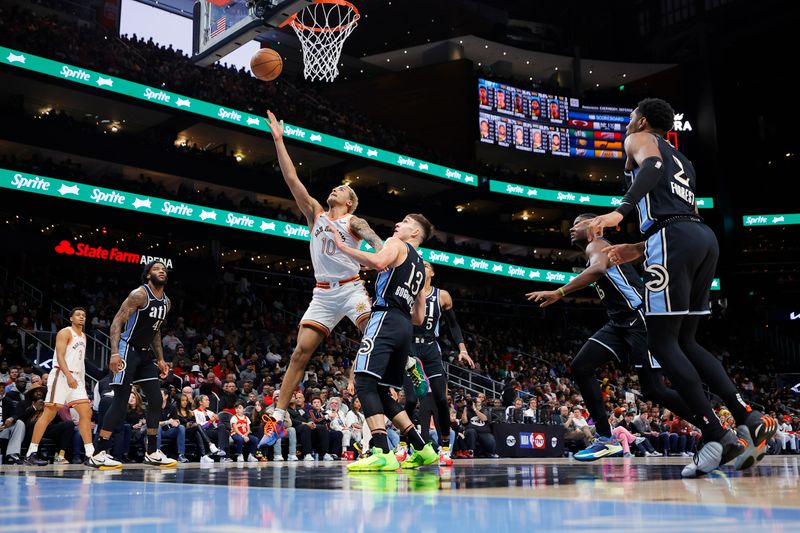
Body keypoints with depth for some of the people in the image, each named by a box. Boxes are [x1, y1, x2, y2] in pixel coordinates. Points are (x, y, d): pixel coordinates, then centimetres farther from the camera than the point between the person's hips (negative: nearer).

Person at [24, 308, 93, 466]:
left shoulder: (83, 336, 20)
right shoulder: (65, 332, -4)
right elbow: (60, 356, -15)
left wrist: (82, 381, 20)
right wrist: (68, 375, -28)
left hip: (76, 378, 8)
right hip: (61, 375, -8)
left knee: (86, 413, -1)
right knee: (49, 414, -9)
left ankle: (90, 453, 0)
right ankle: (31, 454, -5)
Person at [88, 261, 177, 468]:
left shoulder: (166, 302, 12)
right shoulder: (139, 294, -13)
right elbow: (117, 322, -17)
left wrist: (160, 359, 17)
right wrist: (115, 353, -27)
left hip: (145, 353, 8)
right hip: (128, 350, -8)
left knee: (156, 400, 5)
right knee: (120, 402, -11)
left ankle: (152, 453, 13)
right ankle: (98, 454, -6)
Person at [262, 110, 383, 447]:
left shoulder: (353, 221, 4)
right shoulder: (315, 214, 14)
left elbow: (375, 239, -17)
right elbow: (292, 179, 9)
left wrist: (381, 255, -40)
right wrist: (278, 140, 6)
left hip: (351, 289, -3)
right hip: (323, 294, 3)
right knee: (301, 350, -4)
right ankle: (278, 420, -3)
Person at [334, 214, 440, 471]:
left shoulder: (396, 244, 7)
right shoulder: (420, 267, 30)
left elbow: (378, 261, -19)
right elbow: (419, 318, 26)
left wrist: (343, 247, -9)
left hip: (386, 319, -9)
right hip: (406, 327, 9)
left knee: (365, 383, -17)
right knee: (381, 392, 15)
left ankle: (382, 453, -31)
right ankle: (423, 449, 15)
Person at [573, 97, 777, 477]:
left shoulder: (640, 140, 11)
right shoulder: (682, 161, 34)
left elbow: (653, 164, -14)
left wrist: (620, 212, -28)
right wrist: (639, 250, 36)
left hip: (673, 239, -8)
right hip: (704, 238, 8)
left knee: (661, 342, -6)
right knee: (684, 342, 13)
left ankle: (717, 438, -12)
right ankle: (749, 418, 1)